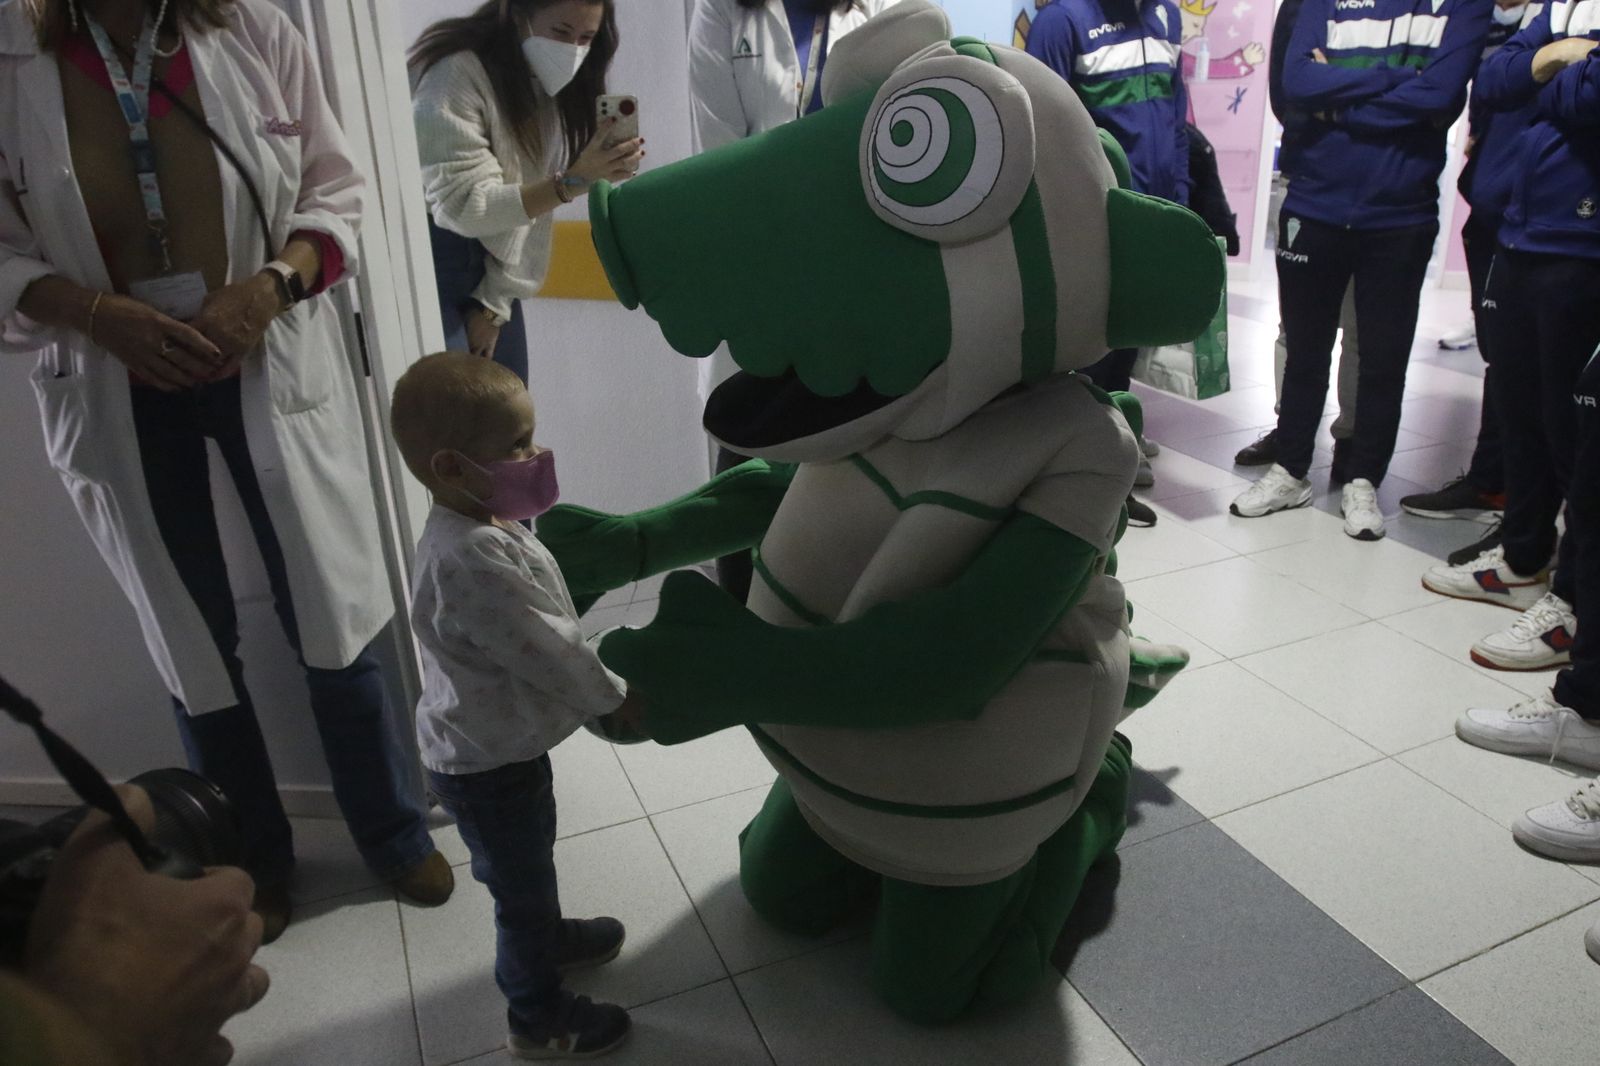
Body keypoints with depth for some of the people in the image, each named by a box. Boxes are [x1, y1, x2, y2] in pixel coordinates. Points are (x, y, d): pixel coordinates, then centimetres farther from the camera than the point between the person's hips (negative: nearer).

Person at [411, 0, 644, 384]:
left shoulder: (555, 84, 3)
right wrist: (575, 181, -33)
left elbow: (531, 201, 1)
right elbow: (461, 206, -24)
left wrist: (495, 303, -4)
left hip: (492, 269, 7)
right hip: (426, 266, -6)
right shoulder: (456, 73, -19)